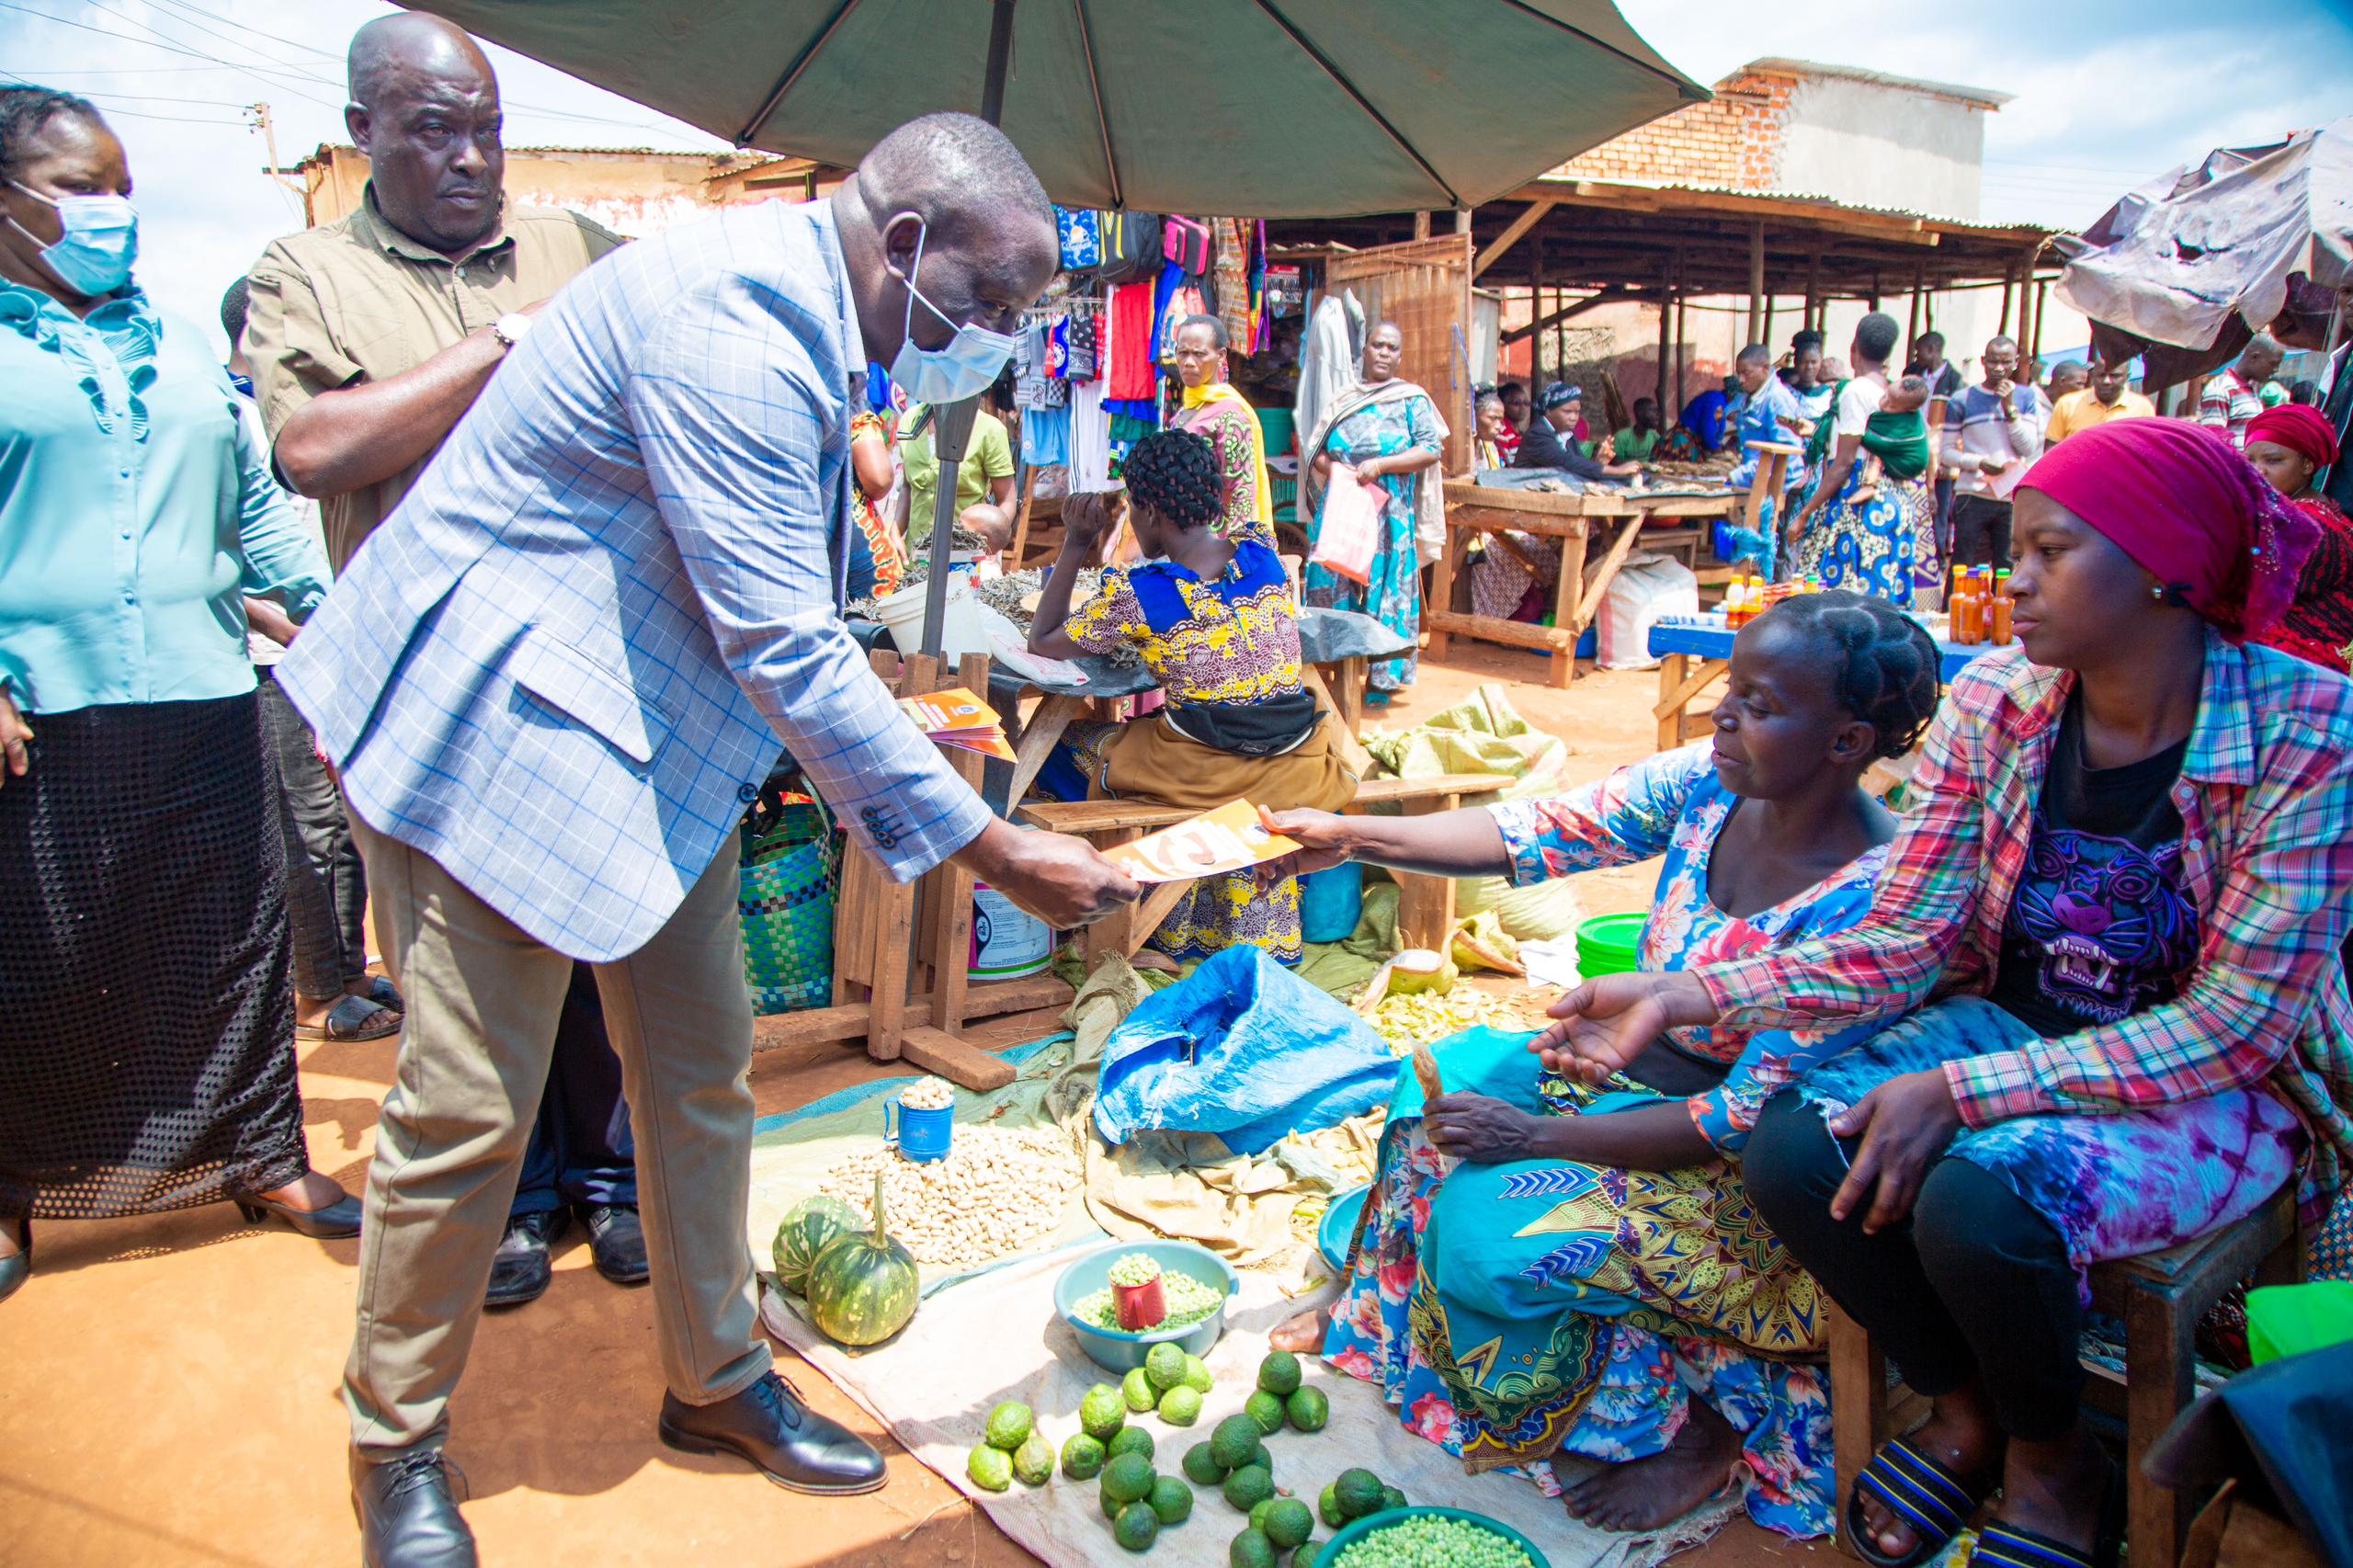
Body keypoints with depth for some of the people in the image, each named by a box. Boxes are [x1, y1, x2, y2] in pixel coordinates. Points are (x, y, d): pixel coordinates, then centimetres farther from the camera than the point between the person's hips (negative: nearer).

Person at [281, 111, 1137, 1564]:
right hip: (491, 729, -9)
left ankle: (717, 1380, 27)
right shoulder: (727, 328, -26)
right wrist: (997, 852, -26)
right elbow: (786, 644, -29)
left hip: (650, 726, 10)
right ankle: (397, 1444, 21)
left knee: (703, 1069, 11)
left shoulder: (797, 313, 6)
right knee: (470, 1106, -1)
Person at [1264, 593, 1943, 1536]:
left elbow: (1748, 1119, -28)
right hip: (1644, 1068, 8)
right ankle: (1384, 1313, 22)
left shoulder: (1870, 903, -30)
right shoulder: (1708, 783, -10)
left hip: (1749, 1176, -7)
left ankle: (1705, 1422, 4)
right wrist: (1352, 837, -15)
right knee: (1447, 1082, -2)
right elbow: (1537, 835, -7)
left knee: (1494, 1229, -21)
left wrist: (1539, 1135, -25)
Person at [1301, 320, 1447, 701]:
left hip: (1389, 516, -3)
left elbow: (1432, 449, -6)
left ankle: (1380, 681, 3)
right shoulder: (1344, 400, 14)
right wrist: (1329, 466, -8)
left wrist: (1381, 464, -16)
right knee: (1333, 587, 1)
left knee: (1382, 590, -3)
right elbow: (1313, 449, 15)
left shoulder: (1412, 400, 4)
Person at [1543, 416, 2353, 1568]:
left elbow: (2235, 1021, -22)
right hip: (2012, 1029, 4)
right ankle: (1965, 1404, 9)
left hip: (2217, 1086, -4)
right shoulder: (1995, 700, -7)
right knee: (1793, 1153, -22)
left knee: (1976, 1200, -33)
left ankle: (2053, 1460, 3)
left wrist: (1959, 1091, -30)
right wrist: (1681, 996, -19)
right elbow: (1904, 942, -7)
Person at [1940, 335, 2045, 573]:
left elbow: (2030, 449, 1)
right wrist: (1979, 462, -16)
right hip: (1972, 498, -2)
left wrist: (2010, 408, -7)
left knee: (2007, 571, 4)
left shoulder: (2026, 397, 10)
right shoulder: (1962, 401, 3)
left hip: (2012, 499, 2)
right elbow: (1947, 452, 1)